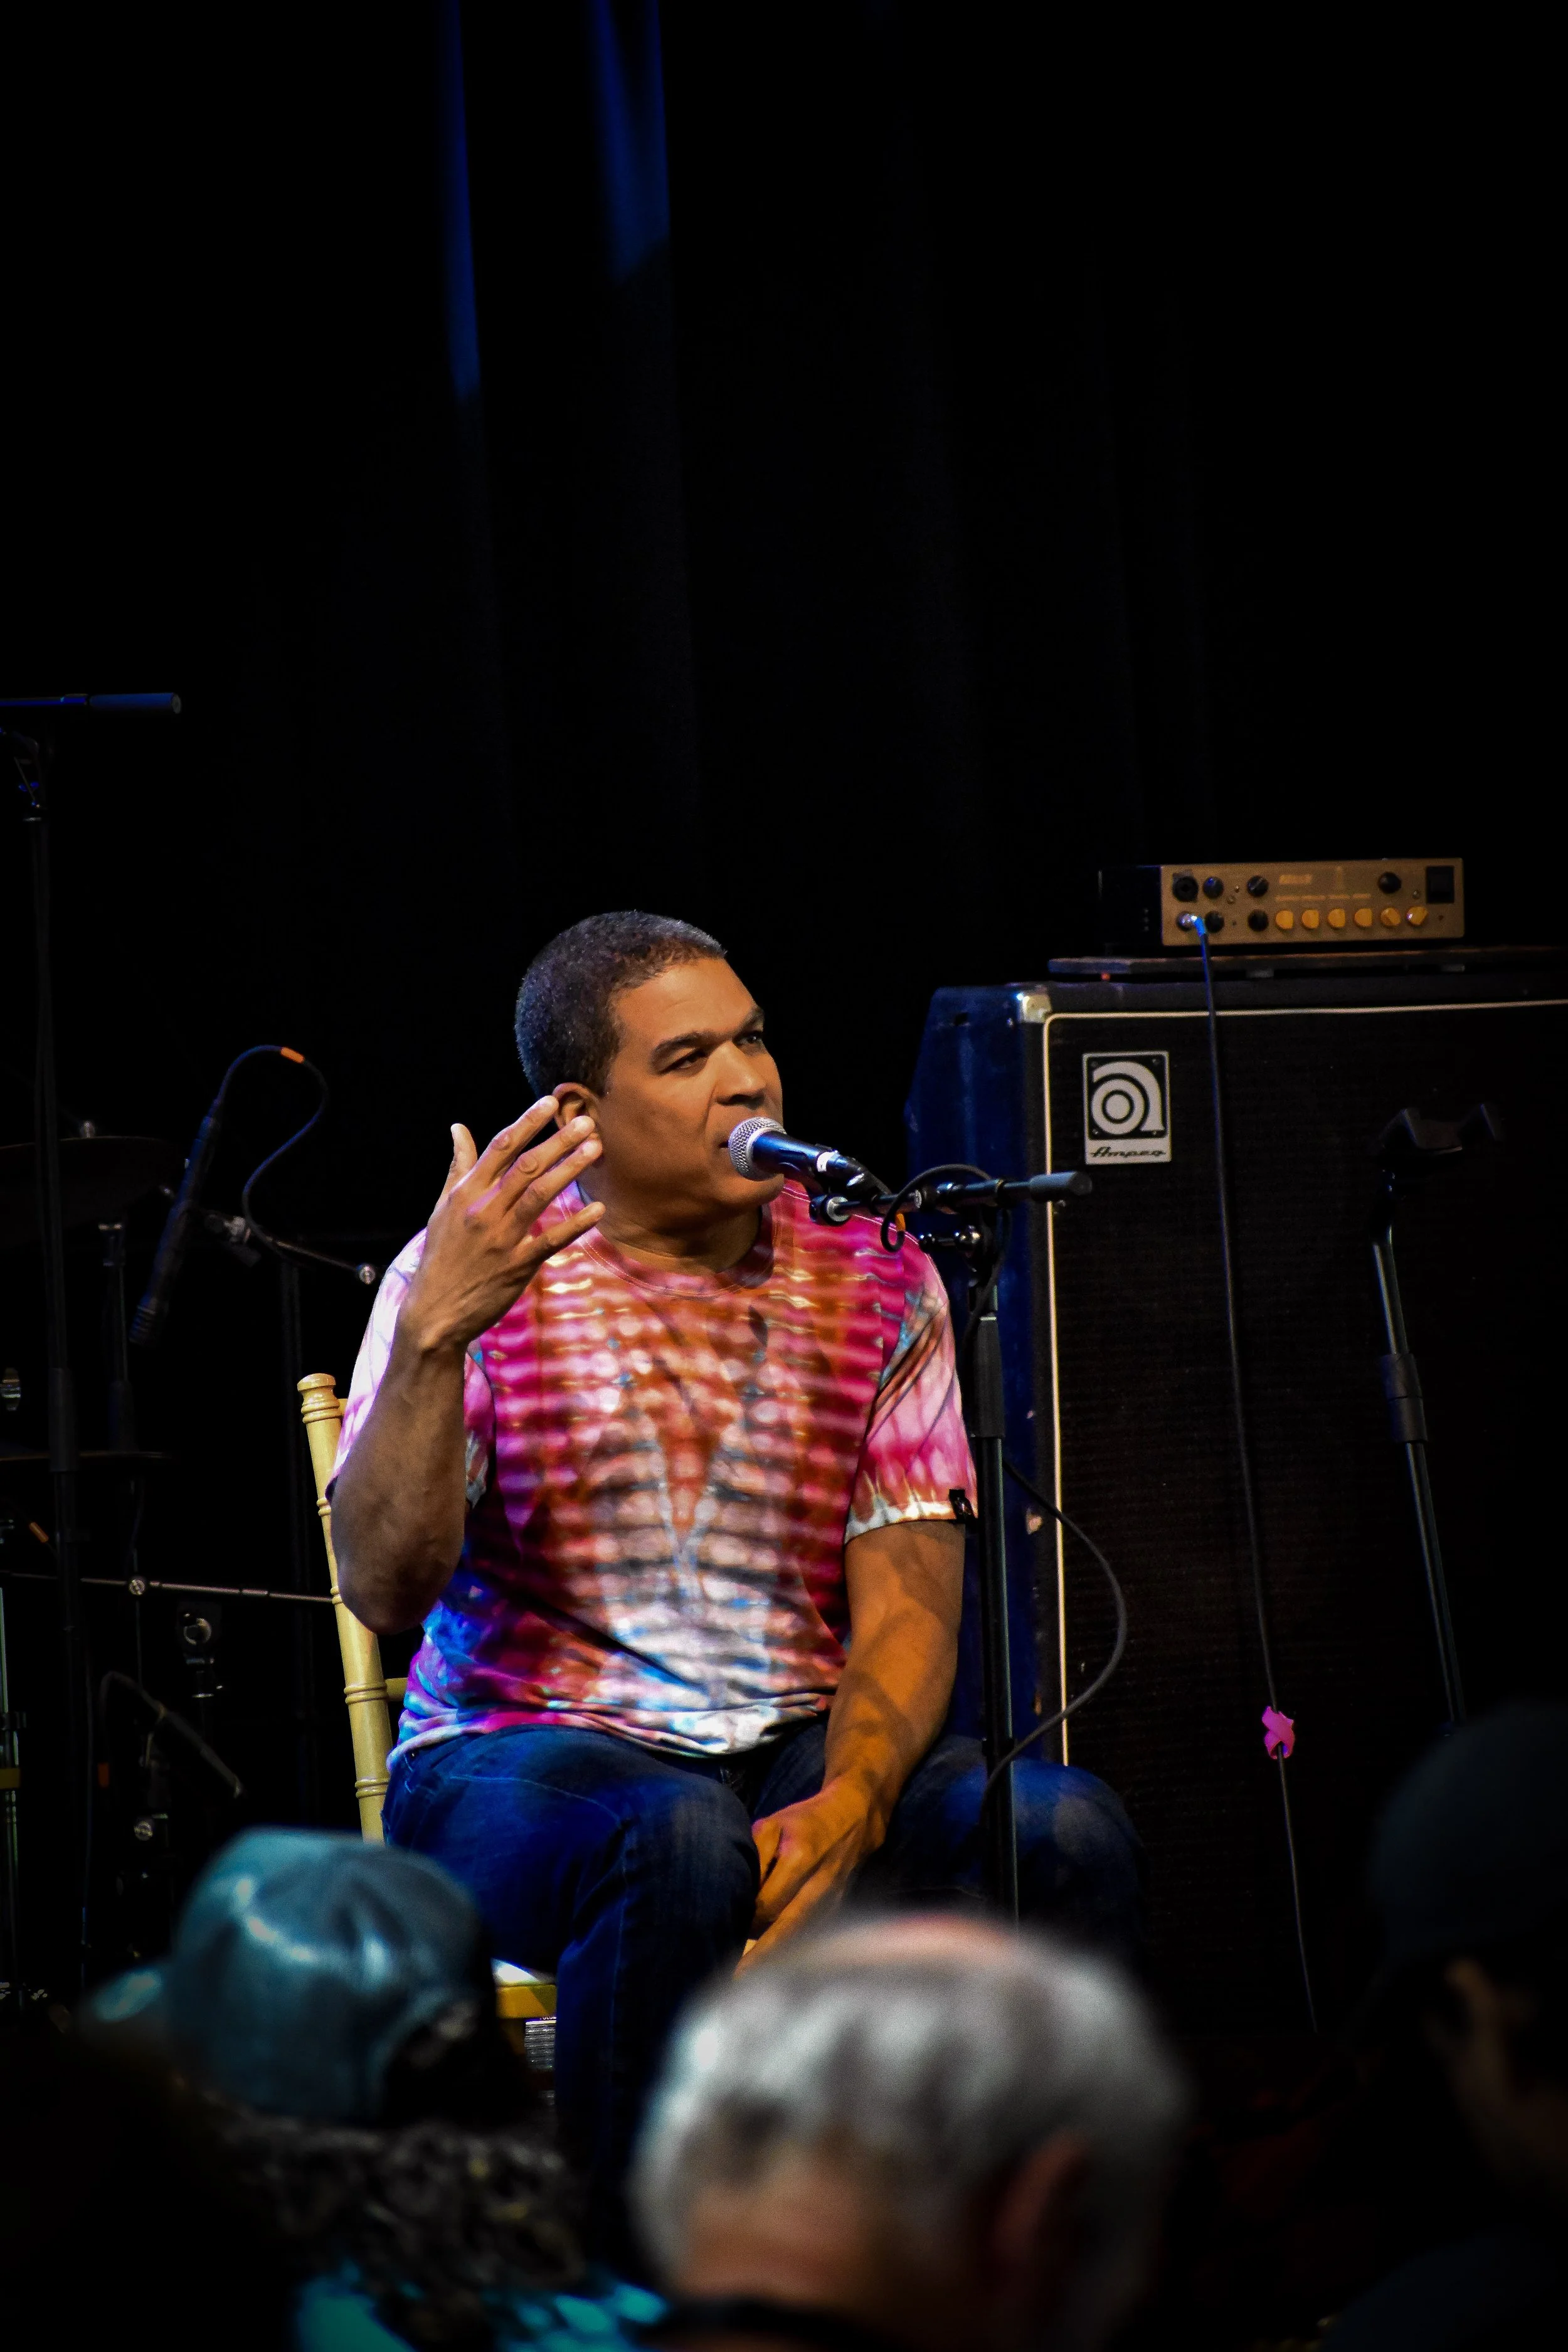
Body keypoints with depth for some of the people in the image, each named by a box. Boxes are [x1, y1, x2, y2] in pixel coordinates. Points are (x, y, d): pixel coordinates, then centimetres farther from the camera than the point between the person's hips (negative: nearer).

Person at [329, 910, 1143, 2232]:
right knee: (681, 1841, -38)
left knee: (1069, 1831, -25)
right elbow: (384, 1588, -13)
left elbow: (907, 1603, 1)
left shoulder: (877, 1281, 7)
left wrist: (846, 1808, -19)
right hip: (520, 1759, -3)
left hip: (799, 1754, 4)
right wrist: (435, 1335, -27)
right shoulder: (482, 1279, -2)